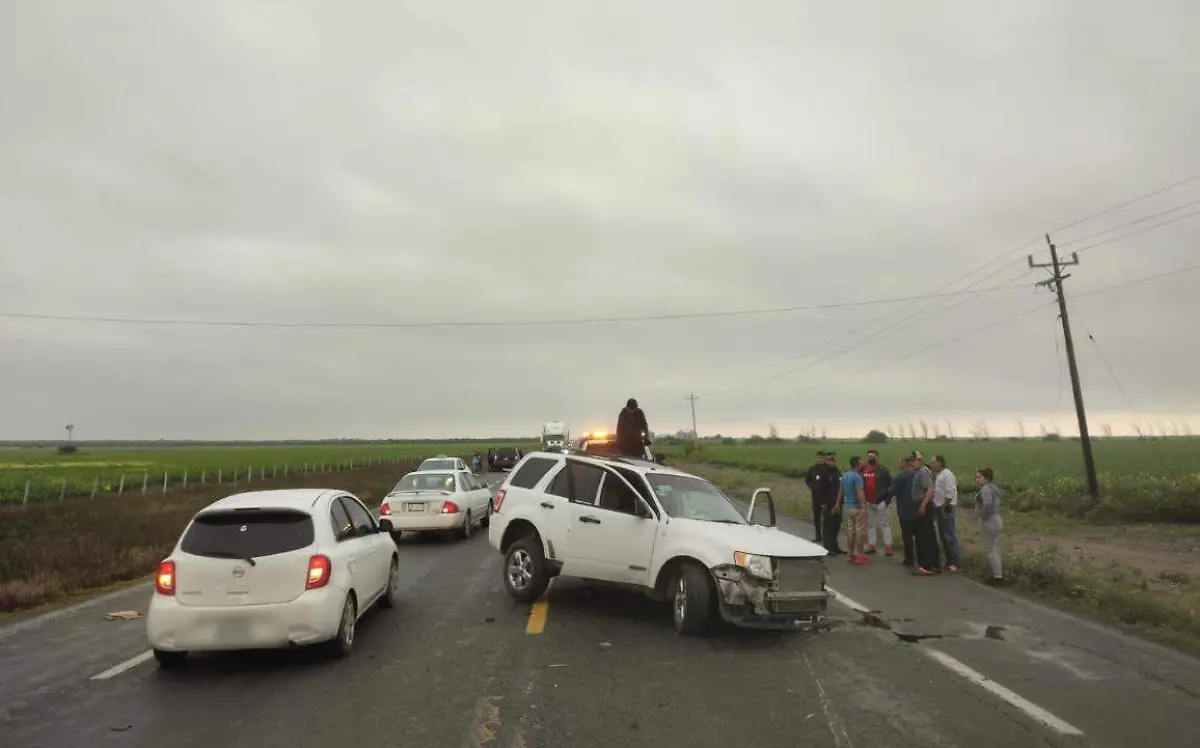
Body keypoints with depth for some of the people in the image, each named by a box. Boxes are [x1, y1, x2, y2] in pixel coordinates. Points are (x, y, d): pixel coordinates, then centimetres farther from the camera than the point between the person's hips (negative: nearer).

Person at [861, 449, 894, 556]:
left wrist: (888, 498, -10)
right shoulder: (863, 469, 8)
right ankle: (871, 545, 18)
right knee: (869, 524, 10)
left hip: (880, 501, -5)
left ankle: (888, 547, 2)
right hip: (867, 502, 5)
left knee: (884, 524, -2)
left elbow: (890, 484, -5)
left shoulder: (882, 470, -4)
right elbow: (860, 485, 15)